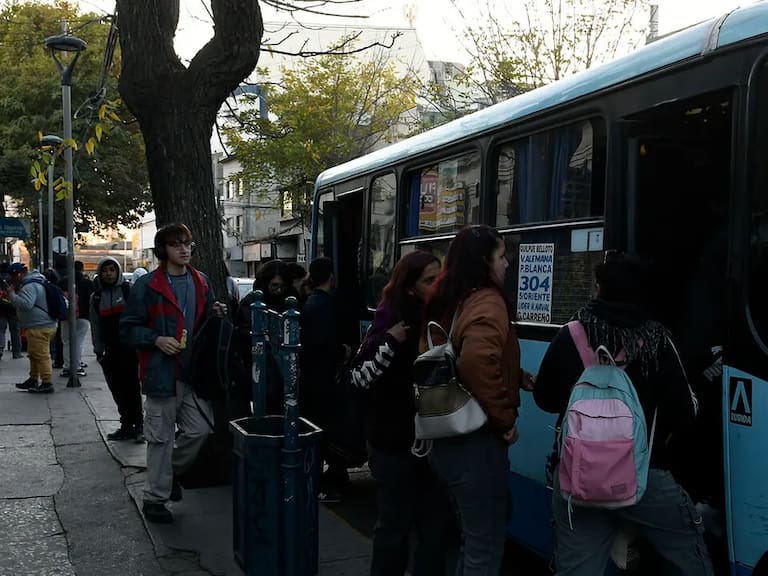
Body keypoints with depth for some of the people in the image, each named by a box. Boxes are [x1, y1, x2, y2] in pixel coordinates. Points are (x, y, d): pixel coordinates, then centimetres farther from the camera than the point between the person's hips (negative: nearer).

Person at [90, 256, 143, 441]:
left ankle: (138, 426, 2)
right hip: (111, 350, 4)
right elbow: (95, 326, 15)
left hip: (131, 347, -4)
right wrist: (98, 350, 9)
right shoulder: (96, 297, 13)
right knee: (118, 390, 6)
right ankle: (126, 426, 15)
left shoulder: (129, 290, 0)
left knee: (133, 387, -4)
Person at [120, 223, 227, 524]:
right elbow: (128, 328, -3)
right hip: (162, 372, -5)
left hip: (194, 371, 5)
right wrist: (157, 339, -18)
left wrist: (217, 314, 1)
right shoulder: (147, 285, -6)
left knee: (200, 429, 5)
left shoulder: (200, 283, 11)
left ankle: (170, 471, 32)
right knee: (161, 437, 3)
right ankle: (155, 498, 18)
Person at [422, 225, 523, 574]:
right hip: (475, 440, -9)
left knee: (472, 538, 24)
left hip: (445, 435, 9)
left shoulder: (445, 302, 11)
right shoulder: (487, 301, -16)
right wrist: (505, 417, -20)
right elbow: (477, 360, -33)